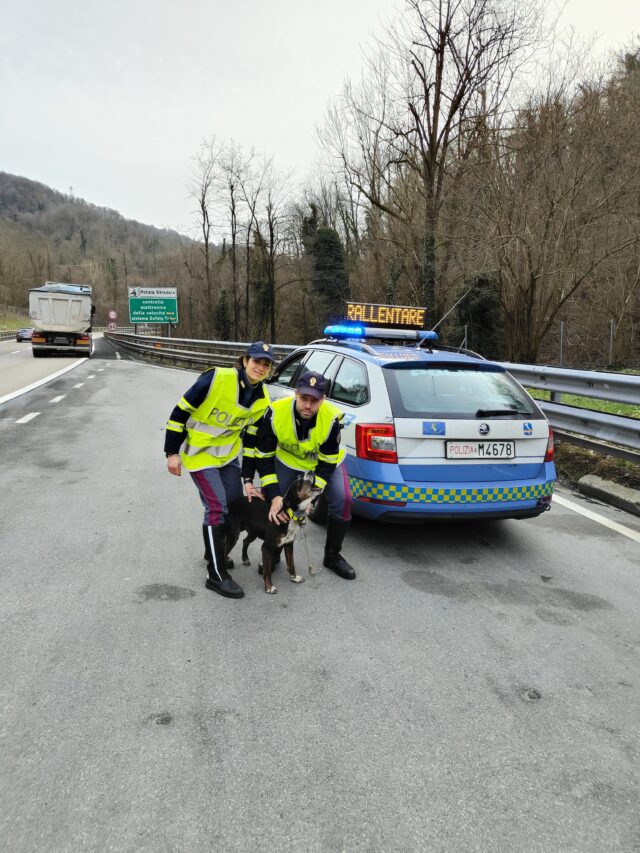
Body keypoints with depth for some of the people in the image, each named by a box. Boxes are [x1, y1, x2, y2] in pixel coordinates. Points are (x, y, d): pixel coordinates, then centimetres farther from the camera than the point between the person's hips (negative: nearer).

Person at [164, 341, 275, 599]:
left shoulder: (261, 400, -4)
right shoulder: (217, 379, -23)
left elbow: (250, 440, 4)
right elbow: (180, 411, -17)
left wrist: (248, 480, 2)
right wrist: (172, 452, -15)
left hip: (228, 454, 7)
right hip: (199, 454, -7)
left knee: (234, 504, 12)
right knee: (217, 507, -12)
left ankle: (214, 552, 38)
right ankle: (216, 575, 1)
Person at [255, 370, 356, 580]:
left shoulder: (332, 417, -35)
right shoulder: (275, 413, -35)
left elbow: (327, 462, -23)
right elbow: (263, 456, -24)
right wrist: (274, 496, -30)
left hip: (327, 461, 0)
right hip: (288, 460, 0)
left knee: (342, 501, -13)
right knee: (278, 505, -10)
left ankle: (332, 556, 9)